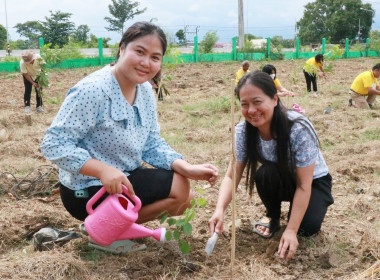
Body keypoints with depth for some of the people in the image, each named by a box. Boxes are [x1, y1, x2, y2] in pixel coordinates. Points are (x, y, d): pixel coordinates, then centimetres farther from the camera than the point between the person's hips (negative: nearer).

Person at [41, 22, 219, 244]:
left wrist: (187, 168, -16)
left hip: (126, 178, 9)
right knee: (178, 188, -14)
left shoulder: (145, 91, 1)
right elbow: (54, 144, -26)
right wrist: (103, 170, -38)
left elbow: (152, 144, 1)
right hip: (87, 192, -9)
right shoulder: (93, 90, -25)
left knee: (185, 199, 13)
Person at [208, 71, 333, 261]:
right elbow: (231, 176, -21)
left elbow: (304, 185, -29)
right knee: (265, 173, -31)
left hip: (312, 181, -3)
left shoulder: (299, 129, -33)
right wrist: (220, 209, -40)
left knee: (308, 226, -28)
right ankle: (273, 216, -2)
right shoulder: (242, 132, -21)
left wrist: (291, 230, -34)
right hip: (280, 182, 3)